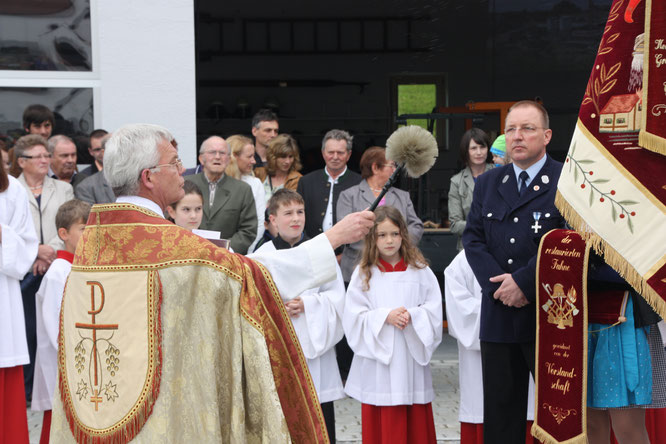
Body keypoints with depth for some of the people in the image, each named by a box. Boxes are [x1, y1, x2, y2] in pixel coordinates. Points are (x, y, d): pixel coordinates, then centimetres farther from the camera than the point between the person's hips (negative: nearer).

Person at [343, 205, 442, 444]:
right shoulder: (363, 273, 1)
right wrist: (385, 316, -17)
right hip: (377, 362, -1)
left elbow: (434, 311, 1)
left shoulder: (420, 270, 4)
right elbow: (354, 318, -4)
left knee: (416, 424, 6)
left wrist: (412, 316, -17)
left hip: (412, 359, 1)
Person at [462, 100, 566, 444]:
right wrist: (497, 285, -10)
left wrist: (524, 282, -18)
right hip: (499, 315, 5)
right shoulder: (487, 183, 12)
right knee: (500, 409, 11)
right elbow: (472, 238, 5)